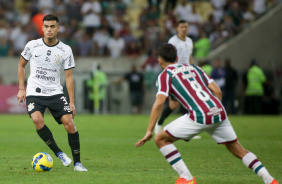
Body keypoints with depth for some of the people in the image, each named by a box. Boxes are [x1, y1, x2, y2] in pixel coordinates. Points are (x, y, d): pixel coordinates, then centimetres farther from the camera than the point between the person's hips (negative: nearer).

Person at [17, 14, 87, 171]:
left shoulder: (66, 50, -1)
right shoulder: (32, 46, -1)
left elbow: (69, 76, 2)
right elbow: (21, 65, 13)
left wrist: (72, 102, -2)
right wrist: (21, 89, 5)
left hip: (56, 93, 1)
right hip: (34, 93, -1)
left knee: (69, 122, -15)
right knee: (37, 119, -28)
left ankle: (77, 162, -2)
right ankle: (58, 153, -12)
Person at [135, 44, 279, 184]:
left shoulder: (165, 75, 9)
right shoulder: (194, 68, 26)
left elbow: (159, 103, -6)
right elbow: (217, 91, 19)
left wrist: (149, 131, -5)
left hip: (199, 116, -6)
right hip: (219, 112, 6)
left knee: (161, 139, 8)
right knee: (237, 149, 20)